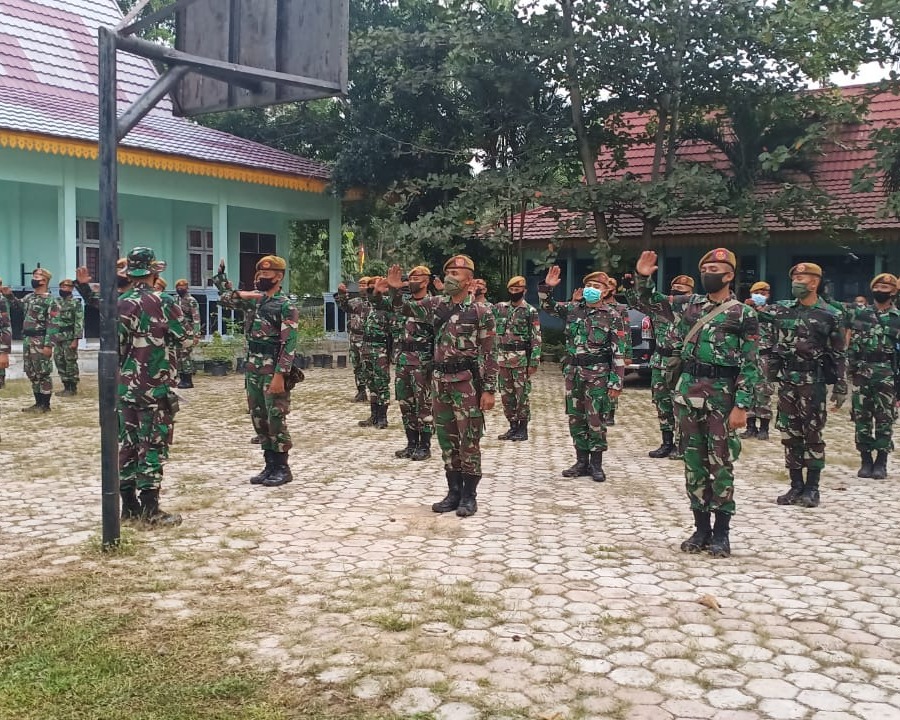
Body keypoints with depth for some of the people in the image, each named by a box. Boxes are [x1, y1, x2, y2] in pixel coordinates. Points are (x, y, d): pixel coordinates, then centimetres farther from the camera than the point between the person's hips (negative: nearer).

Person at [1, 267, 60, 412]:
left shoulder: (50, 301, -11)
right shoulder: (29, 297, 13)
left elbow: (53, 325, -16)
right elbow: (17, 305, 35)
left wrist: (49, 345, -22)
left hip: (40, 341, -8)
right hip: (27, 340, 8)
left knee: (42, 374, -3)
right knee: (32, 374, 11)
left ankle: (45, 405, 3)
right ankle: (38, 403, 18)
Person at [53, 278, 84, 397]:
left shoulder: (76, 303, -8)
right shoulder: (57, 303, 13)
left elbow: (79, 323, -14)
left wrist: (76, 339, -20)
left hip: (69, 338, -7)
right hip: (58, 338, 7)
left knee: (71, 363, -4)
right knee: (59, 362, 9)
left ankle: (73, 388, 2)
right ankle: (66, 386, 17)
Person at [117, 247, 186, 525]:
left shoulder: (120, 303, 5)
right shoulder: (161, 302, -11)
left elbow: (116, 343, 6)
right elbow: (182, 336, -4)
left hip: (125, 385, 6)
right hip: (153, 386, -6)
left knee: (127, 443, 11)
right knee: (153, 446, -4)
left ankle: (129, 504, 16)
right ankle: (151, 509, -5)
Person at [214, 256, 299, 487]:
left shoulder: (286, 306, -12)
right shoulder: (255, 300, 10)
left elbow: (289, 344, -17)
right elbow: (226, 298, 24)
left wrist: (279, 375, -23)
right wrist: (219, 274, 7)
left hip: (273, 372, -8)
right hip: (253, 370, 8)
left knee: (276, 421, -3)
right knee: (259, 421, 11)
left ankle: (282, 468, 6)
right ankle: (270, 466, 19)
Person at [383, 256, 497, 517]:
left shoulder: (481, 312, -7)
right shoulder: (436, 304, 7)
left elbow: (490, 354, -8)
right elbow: (404, 308, 13)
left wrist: (489, 390, -12)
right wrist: (395, 290, -7)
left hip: (467, 382, -5)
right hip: (440, 381, 5)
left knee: (469, 441, 1)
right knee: (447, 440, 11)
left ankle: (469, 495, 12)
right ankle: (454, 492, 21)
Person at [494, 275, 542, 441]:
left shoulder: (531, 311, -5)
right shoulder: (500, 308, 10)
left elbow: (536, 339, -7)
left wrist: (534, 362, -13)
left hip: (521, 359, -5)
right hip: (502, 358, 5)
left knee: (522, 395, -1)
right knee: (506, 395, 9)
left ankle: (523, 429, 7)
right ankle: (513, 426, 19)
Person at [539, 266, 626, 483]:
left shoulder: (612, 316, -3)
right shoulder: (572, 309, 9)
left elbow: (618, 352, -5)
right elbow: (547, 306, 17)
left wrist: (616, 382, -10)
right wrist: (547, 287, -3)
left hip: (598, 373, -4)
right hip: (573, 371, 4)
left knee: (596, 419, -2)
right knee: (575, 418, 9)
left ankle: (596, 464, 10)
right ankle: (581, 462, 19)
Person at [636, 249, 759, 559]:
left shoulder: (744, 314, -3)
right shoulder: (690, 304, 10)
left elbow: (750, 365, -6)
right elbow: (650, 300, 23)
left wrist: (741, 405, -13)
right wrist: (643, 277, 4)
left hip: (722, 393, -5)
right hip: (688, 390, 5)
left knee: (721, 462, 0)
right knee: (694, 461, 8)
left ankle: (721, 532, 9)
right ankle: (701, 528, 18)